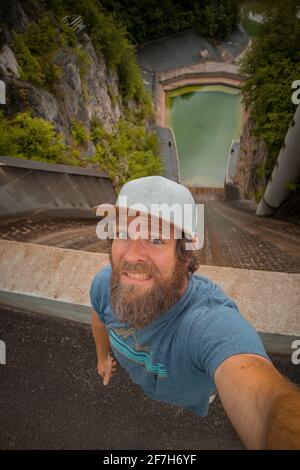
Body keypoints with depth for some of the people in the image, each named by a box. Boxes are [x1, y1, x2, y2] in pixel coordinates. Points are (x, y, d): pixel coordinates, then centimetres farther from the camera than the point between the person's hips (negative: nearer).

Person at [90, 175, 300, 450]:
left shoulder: (213, 321, -52)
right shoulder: (105, 283, -32)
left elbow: (272, 402, -71)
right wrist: (103, 355, 10)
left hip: (190, 398, -3)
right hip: (138, 383, 3)